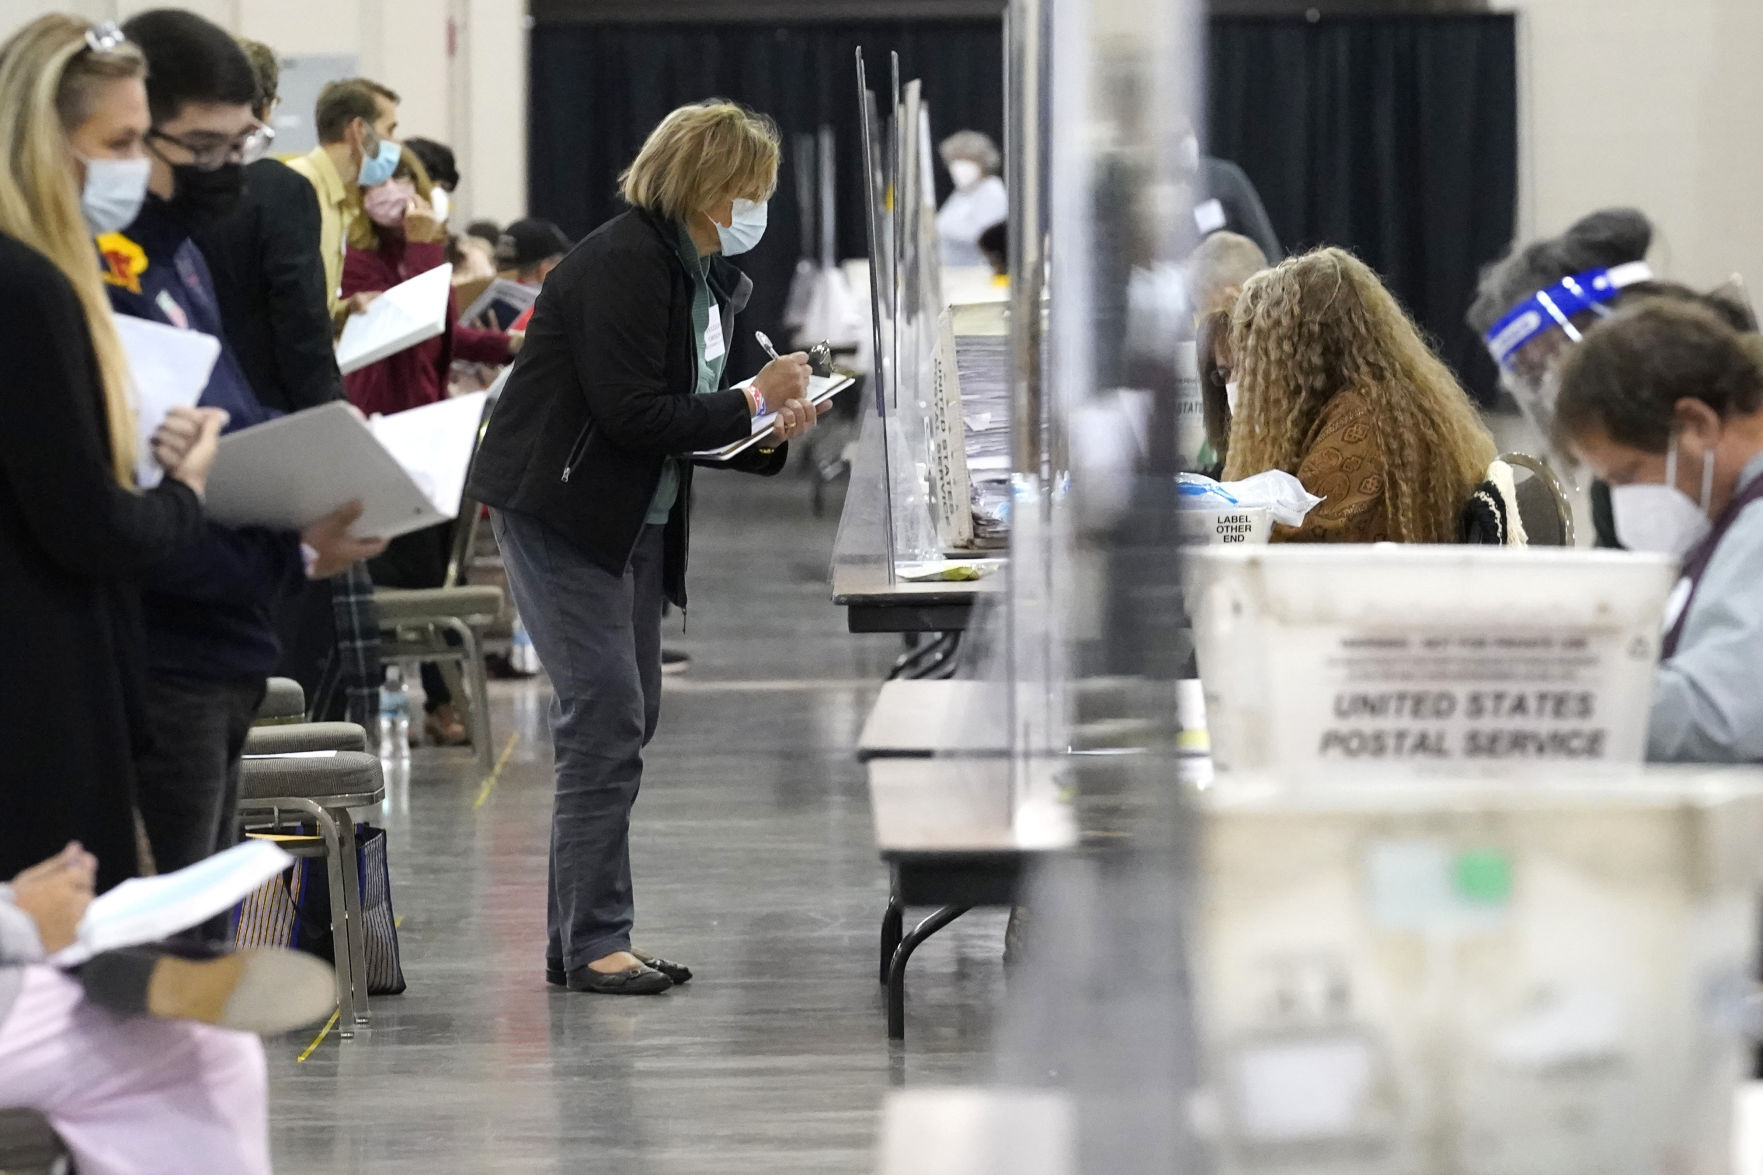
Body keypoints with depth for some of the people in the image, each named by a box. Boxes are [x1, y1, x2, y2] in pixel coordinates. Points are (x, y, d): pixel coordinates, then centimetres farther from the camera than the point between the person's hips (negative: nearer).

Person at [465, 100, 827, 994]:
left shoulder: (709, 274, 12)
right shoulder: (624, 263, -19)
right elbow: (630, 413, -25)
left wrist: (768, 432, -2)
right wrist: (753, 401, -17)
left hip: (637, 517, 10)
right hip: (560, 510, -10)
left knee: (629, 717, 9)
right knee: (606, 717, -13)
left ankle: (580, 940, 15)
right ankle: (594, 944, -9)